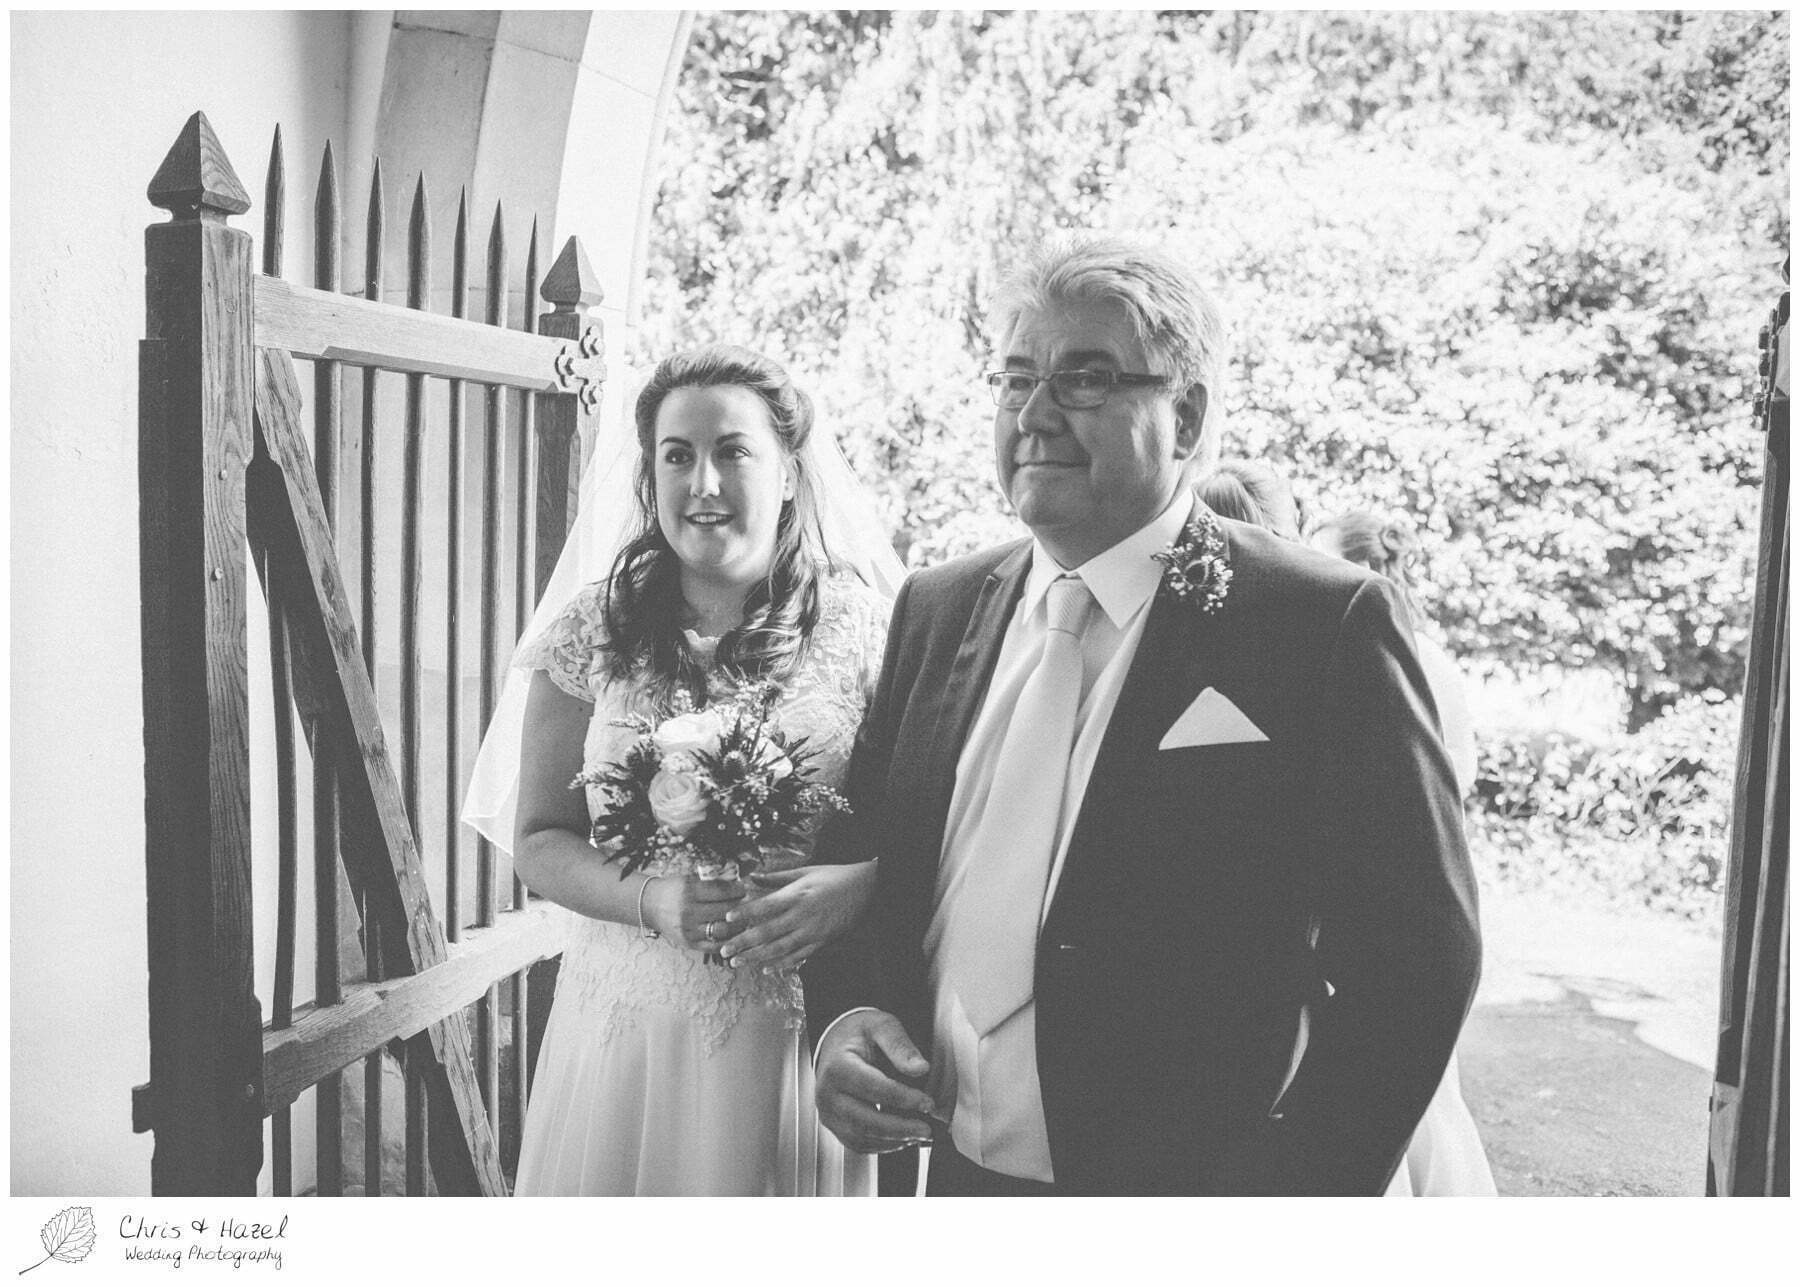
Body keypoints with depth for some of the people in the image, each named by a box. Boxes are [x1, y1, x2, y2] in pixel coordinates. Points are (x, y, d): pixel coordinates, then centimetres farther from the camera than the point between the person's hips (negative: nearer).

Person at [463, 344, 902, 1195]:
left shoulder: (863, 628, -5)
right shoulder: (593, 632, -1)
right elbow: (539, 840, 3)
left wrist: (852, 887, -20)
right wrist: (653, 899, -15)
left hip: (803, 1029, -1)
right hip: (630, 1024, 1)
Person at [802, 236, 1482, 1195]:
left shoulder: (1325, 624, -16)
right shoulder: (936, 608, 0)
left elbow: (1413, 964, -15)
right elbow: (854, 851, 7)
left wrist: (1290, 1193, -19)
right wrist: (843, 1017, -9)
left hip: (1194, 1190, -4)